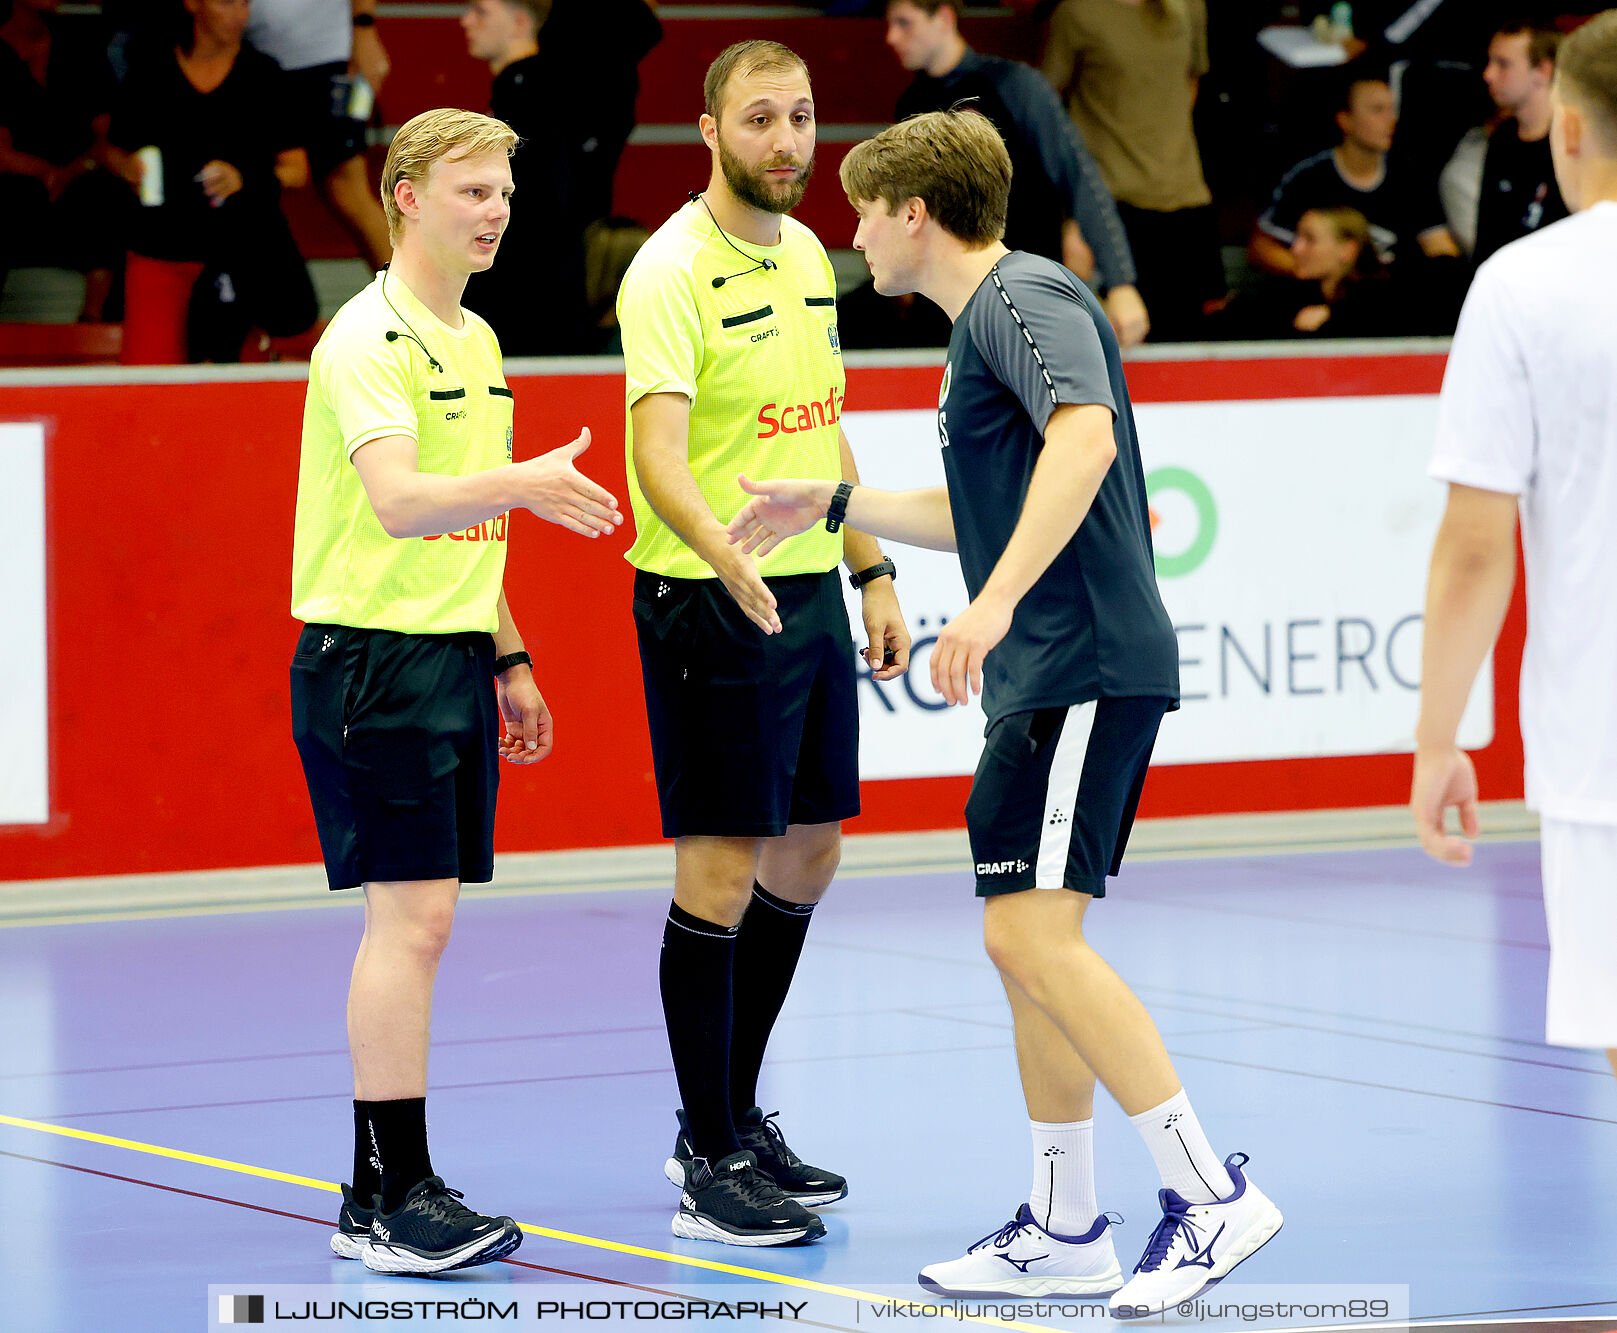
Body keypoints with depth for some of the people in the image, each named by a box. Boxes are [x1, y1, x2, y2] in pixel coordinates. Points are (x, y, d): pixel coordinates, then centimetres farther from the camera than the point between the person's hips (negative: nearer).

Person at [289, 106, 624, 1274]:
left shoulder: (475, 341, 16)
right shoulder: (370, 338, -13)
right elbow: (398, 504, -28)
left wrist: (508, 659, 22)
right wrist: (524, 485, -42)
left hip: (453, 659, 9)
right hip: (373, 656, -9)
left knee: (418, 924, 8)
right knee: (410, 917, -12)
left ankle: (377, 1197, 13)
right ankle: (397, 1198, -10)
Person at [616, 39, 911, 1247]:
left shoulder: (807, 254, 11)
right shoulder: (674, 271, -15)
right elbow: (659, 451, -27)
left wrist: (871, 573, 17)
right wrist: (726, 556, -44)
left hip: (811, 594, 8)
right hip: (712, 603, -8)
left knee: (806, 859, 13)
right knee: (722, 873, -5)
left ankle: (733, 1115, 26)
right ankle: (712, 1163, 2)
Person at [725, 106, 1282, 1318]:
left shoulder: (1025, 299, -10)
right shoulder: (986, 321, 22)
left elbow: (1086, 436, -28)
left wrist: (995, 602, -35)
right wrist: (835, 505, 34)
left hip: (1086, 664, -11)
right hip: (1048, 675, 11)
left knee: (1034, 934, -16)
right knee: (1029, 944, 11)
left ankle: (1210, 1193, -16)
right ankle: (1065, 1231, 17)